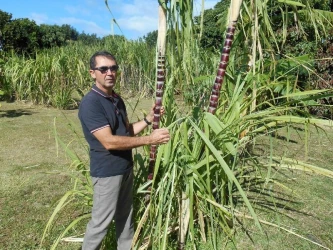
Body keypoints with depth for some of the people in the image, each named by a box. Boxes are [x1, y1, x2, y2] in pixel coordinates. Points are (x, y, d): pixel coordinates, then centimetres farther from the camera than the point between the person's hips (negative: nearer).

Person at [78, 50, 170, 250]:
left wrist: (148, 119, -4)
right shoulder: (90, 103, -21)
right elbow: (109, 141, -27)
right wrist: (149, 140, -27)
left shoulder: (117, 99, 6)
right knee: (101, 221, 6)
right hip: (107, 171, -8)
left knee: (126, 215, 22)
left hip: (125, 167, 8)